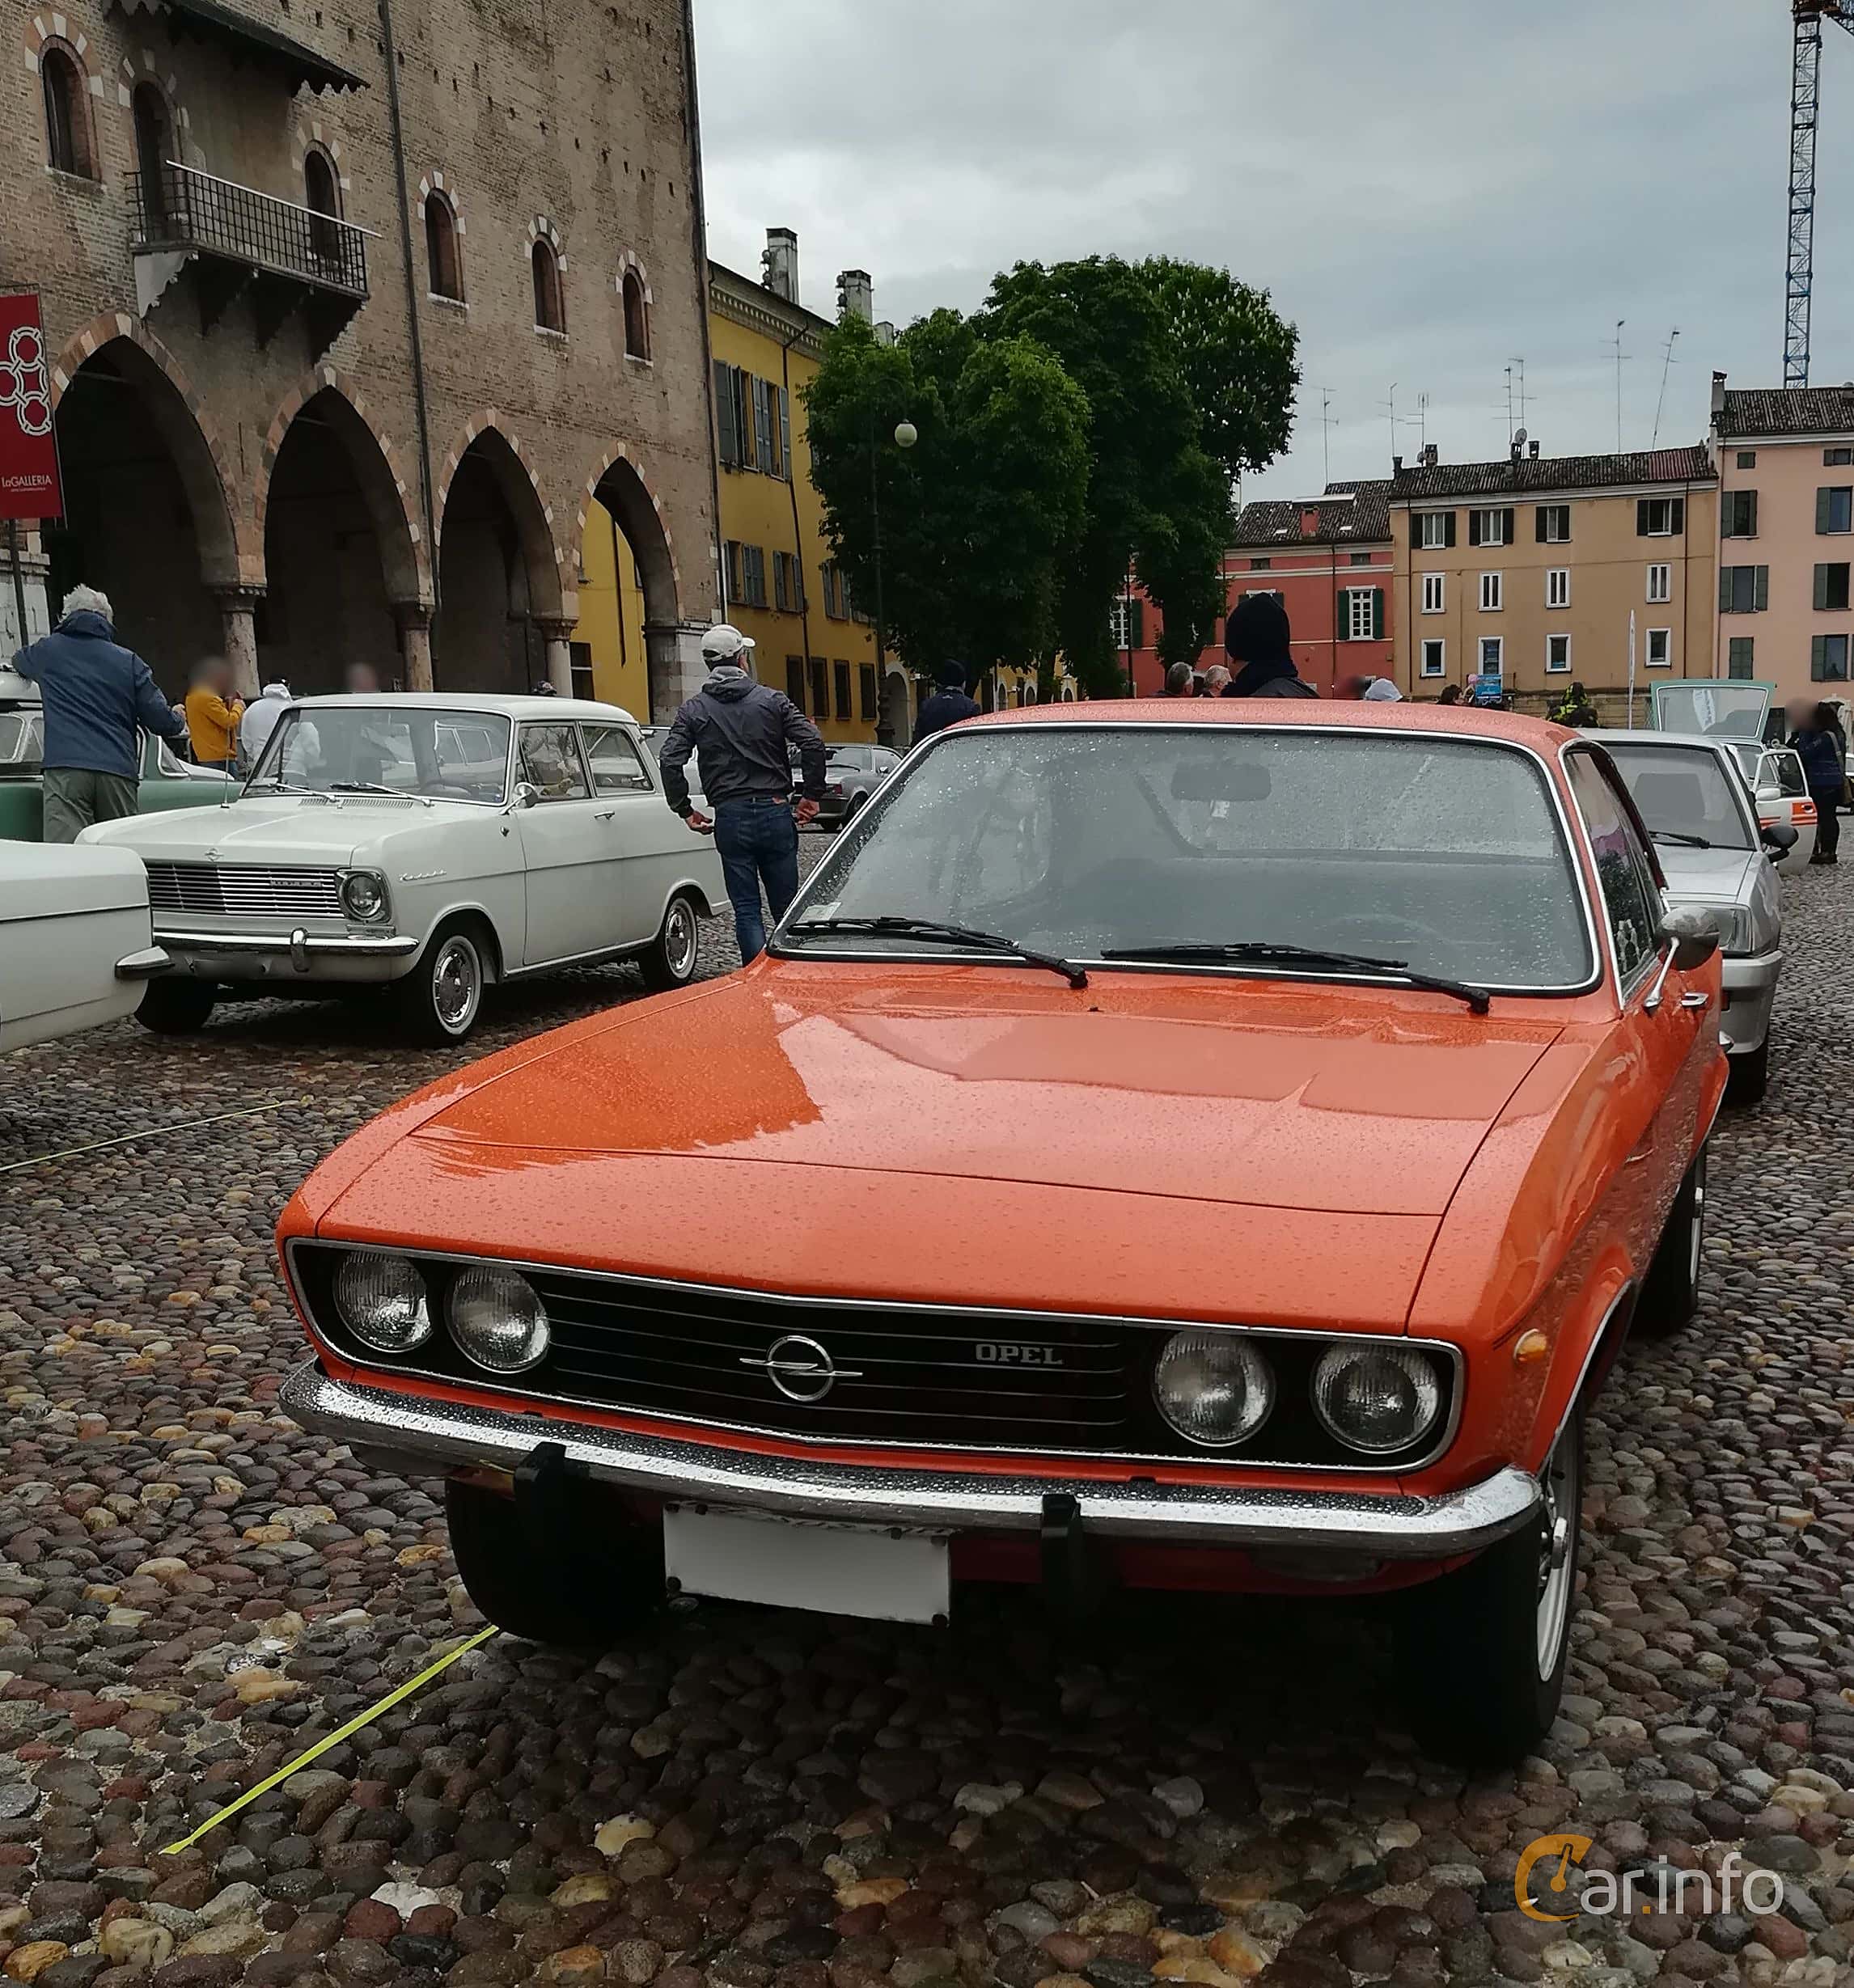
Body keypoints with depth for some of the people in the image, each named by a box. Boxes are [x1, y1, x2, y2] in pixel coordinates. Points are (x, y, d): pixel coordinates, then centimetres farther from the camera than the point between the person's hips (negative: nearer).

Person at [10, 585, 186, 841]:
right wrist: (179, 723, 32)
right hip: (119, 772, 2)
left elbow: (19, 661, 40)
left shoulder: (47, 651, 15)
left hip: (65, 769, -2)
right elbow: (159, 720, 10)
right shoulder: (129, 661, 13)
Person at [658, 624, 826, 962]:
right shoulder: (772, 700, 3)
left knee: (746, 910, 5)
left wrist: (685, 811, 3)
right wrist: (812, 795, 2)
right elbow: (813, 743, -7)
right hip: (775, 812, 0)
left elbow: (670, 761, -7)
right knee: (786, 907, 9)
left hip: (730, 818, 0)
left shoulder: (694, 710, 4)